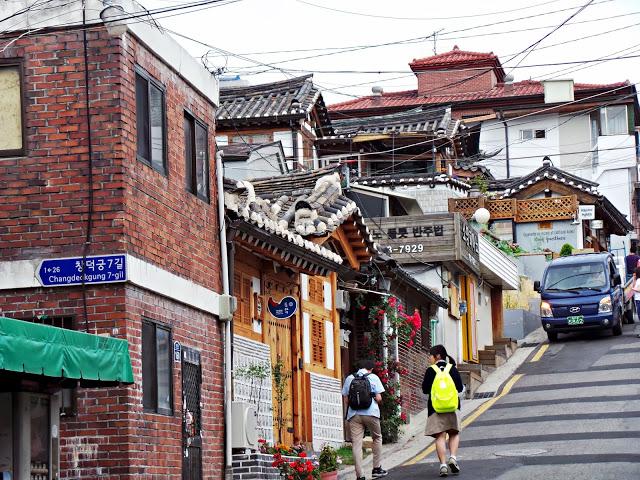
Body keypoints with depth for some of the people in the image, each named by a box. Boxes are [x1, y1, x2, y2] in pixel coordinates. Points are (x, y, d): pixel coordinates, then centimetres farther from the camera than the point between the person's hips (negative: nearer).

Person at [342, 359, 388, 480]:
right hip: (371, 413, -1)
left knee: (356, 444, 0)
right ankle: (377, 468, 21)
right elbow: (378, 398, -2)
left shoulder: (349, 379, 10)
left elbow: (346, 400, 8)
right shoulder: (373, 377, 3)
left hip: (354, 414, 2)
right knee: (377, 438, 20)